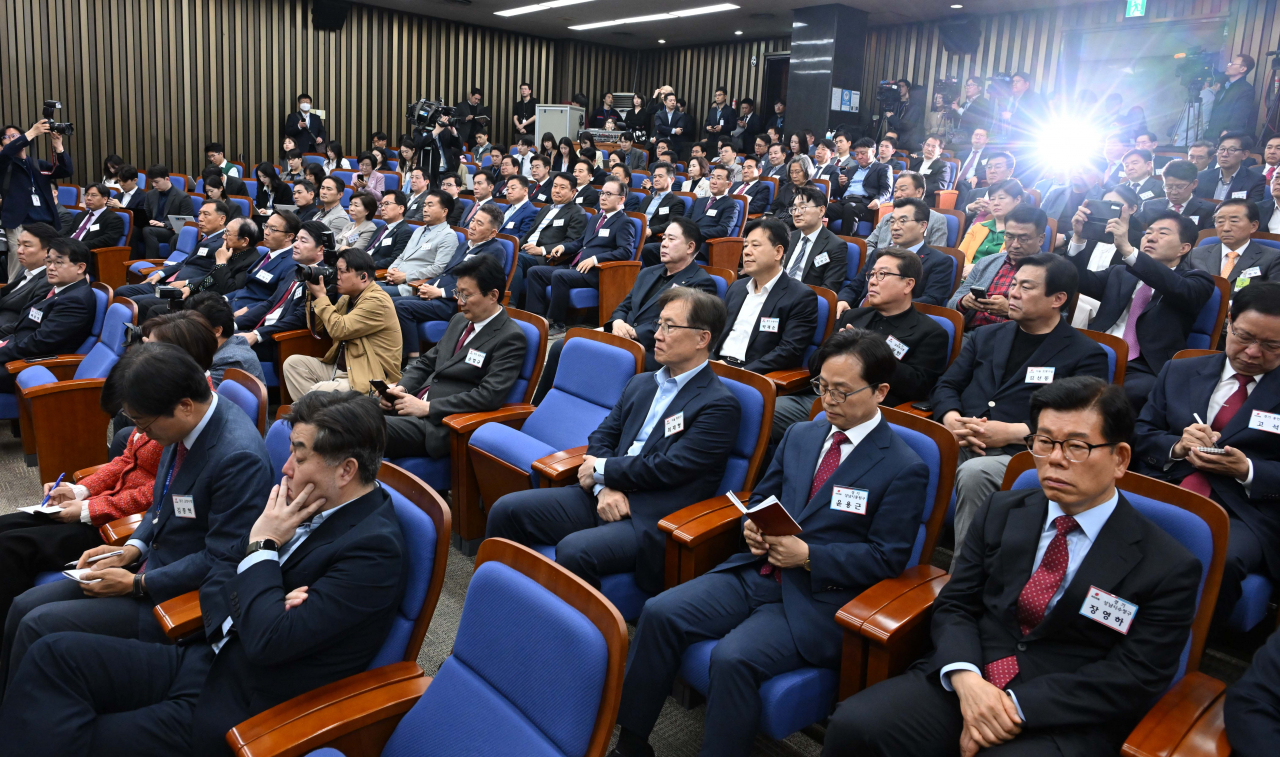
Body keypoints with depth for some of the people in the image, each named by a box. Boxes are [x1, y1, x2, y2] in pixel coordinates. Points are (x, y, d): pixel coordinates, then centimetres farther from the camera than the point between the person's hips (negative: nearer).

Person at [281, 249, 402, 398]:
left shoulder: (377, 301, -16)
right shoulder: (347, 298, 13)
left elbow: (339, 330, -22)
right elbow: (317, 327, 19)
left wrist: (320, 296, -11)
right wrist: (313, 294, 7)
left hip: (370, 379, -10)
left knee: (318, 392, -30)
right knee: (293, 363, 2)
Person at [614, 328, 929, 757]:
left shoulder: (904, 470, -5)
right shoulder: (800, 436, 13)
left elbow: (887, 559, -7)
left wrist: (807, 555, -18)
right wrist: (753, 527, -3)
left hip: (815, 598, -6)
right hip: (755, 572, 6)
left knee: (734, 657, -30)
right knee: (659, 613, -13)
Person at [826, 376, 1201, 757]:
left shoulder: (1169, 568, -3)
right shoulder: (1002, 511, 9)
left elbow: (1133, 677, -9)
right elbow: (954, 604, 7)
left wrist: (1017, 707, -17)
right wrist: (965, 677, -13)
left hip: (1063, 723, -3)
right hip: (965, 681, 4)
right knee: (854, 725, -21)